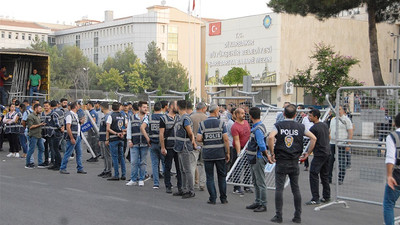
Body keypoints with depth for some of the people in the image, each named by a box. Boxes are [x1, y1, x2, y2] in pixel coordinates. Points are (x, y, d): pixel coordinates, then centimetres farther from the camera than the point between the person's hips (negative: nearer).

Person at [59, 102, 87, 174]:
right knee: (68, 154, -3)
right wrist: (72, 138, -22)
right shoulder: (69, 115, -13)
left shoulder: (76, 115, 16)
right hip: (72, 137, -9)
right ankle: (62, 169, 4)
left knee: (79, 153, 10)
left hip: (78, 137, 9)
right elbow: (68, 127, -20)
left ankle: (80, 169, 16)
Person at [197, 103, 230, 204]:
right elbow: (226, 139, -8)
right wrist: (227, 153, 0)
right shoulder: (221, 123, -4)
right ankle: (223, 198, 15)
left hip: (207, 154, 0)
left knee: (210, 177, 6)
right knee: (222, 176, 11)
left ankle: (212, 199, 4)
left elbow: (198, 139, -7)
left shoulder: (202, 124, -1)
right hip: (220, 154, 0)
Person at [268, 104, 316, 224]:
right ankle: (297, 216, 13)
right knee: (296, 189, 9)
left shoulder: (278, 125, -3)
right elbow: (313, 138, -2)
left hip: (281, 162, -2)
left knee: (279, 189, 0)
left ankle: (278, 216, 0)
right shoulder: (300, 127, 4)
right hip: (294, 162, 2)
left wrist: (272, 153, -10)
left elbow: (270, 137, -20)